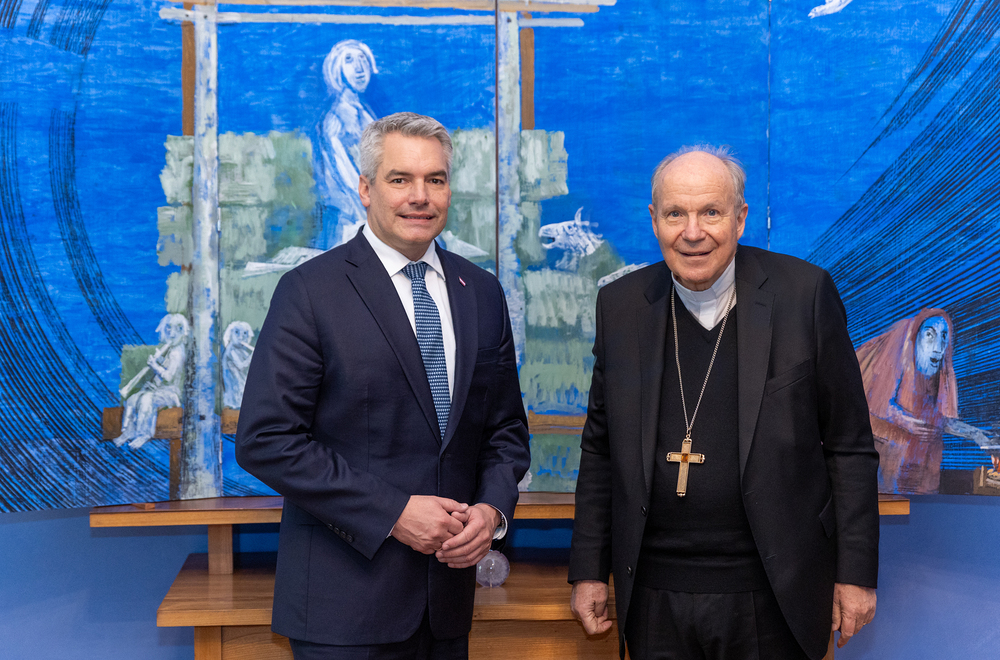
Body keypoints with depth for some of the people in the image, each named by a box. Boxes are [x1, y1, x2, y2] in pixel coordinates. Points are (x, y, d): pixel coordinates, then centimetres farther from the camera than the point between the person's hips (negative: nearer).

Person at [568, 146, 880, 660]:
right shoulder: (620, 305, 2)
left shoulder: (805, 293, -6)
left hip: (773, 599, -2)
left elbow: (849, 446, -2)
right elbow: (601, 449, 9)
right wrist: (588, 570, 7)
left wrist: (856, 574, -3)